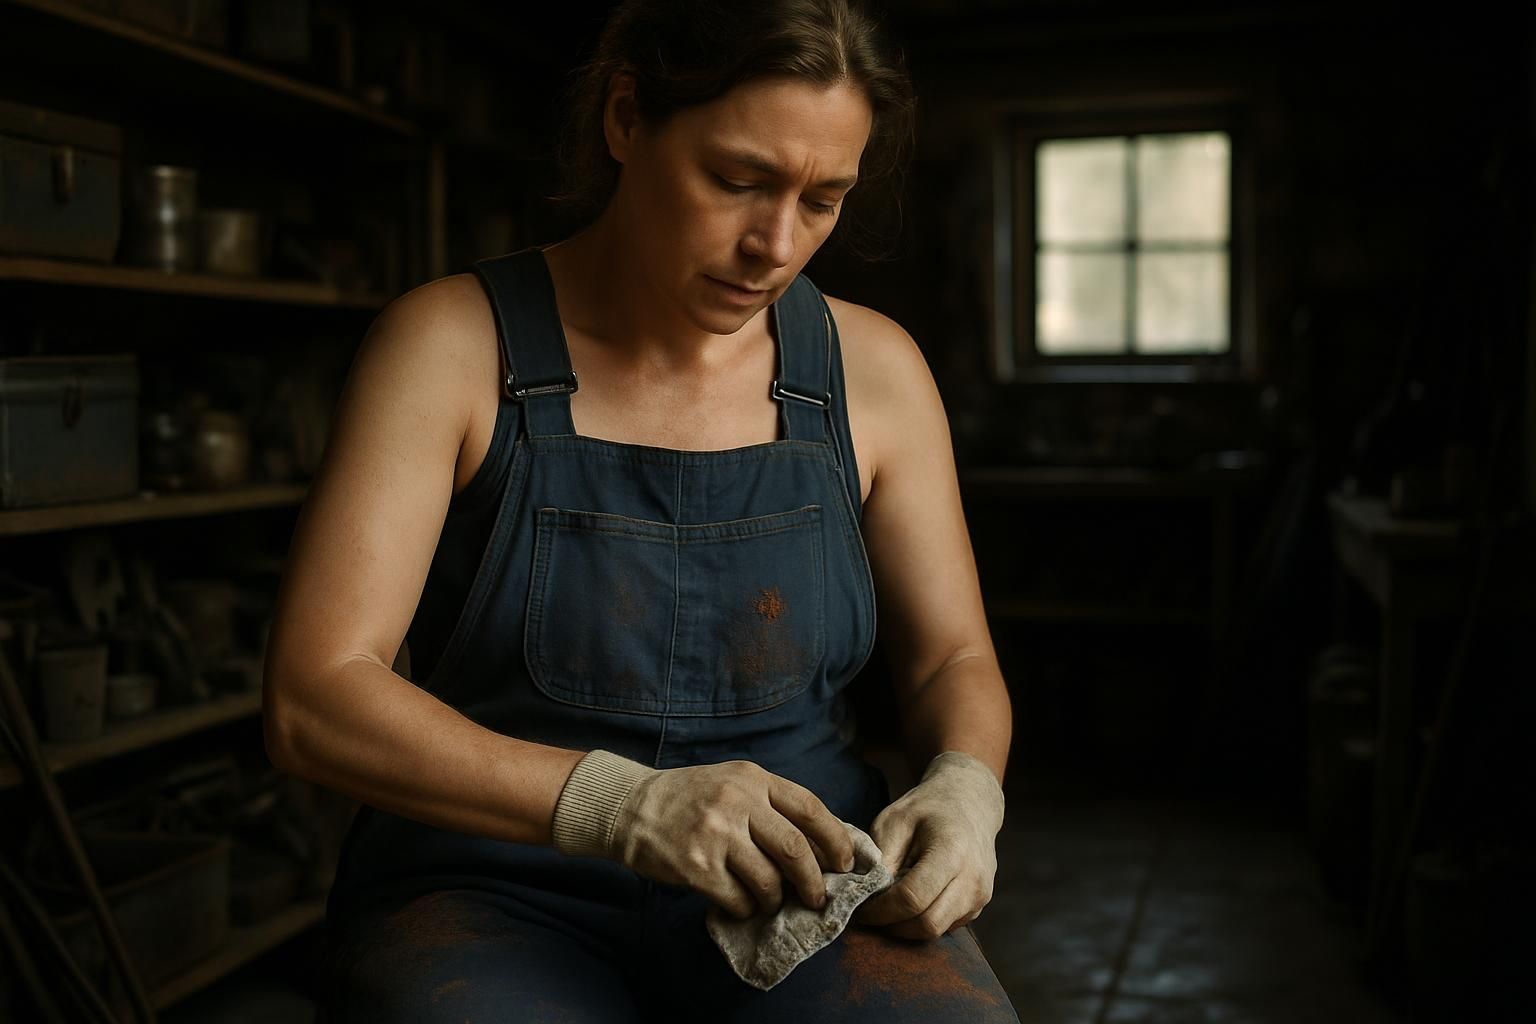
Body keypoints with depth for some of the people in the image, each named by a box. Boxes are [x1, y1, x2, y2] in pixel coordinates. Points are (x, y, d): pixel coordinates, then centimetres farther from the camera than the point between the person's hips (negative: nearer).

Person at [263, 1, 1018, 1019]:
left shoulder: (870, 367, 2)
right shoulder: (455, 343, -6)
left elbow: (953, 661, 11)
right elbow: (313, 698, -13)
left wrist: (963, 789, -12)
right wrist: (619, 804, -27)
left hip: (802, 894, 3)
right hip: (496, 891, -2)